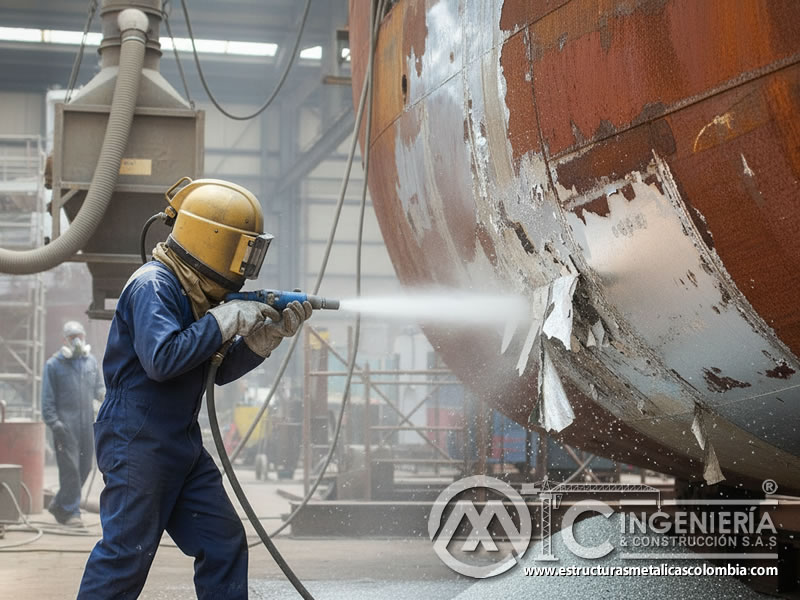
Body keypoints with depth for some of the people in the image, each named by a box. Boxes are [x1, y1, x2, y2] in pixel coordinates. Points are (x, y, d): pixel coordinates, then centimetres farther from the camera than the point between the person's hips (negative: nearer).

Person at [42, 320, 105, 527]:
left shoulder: (91, 361, 15)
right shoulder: (53, 364, 1)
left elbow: (98, 387, 20)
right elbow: (47, 397, -1)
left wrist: (104, 394, -4)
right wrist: (53, 422, -11)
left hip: (86, 423, 5)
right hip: (65, 424, -5)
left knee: (85, 467, 6)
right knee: (70, 468, -9)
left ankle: (59, 504, 22)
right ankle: (71, 512, -2)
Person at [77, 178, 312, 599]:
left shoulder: (199, 293, 13)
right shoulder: (153, 285, -15)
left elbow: (221, 370, 15)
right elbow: (162, 359, -29)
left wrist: (271, 333, 2)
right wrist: (226, 319, -20)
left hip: (183, 446, 9)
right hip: (137, 442, -9)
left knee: (224, 544, 10)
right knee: (127, 553, -7)